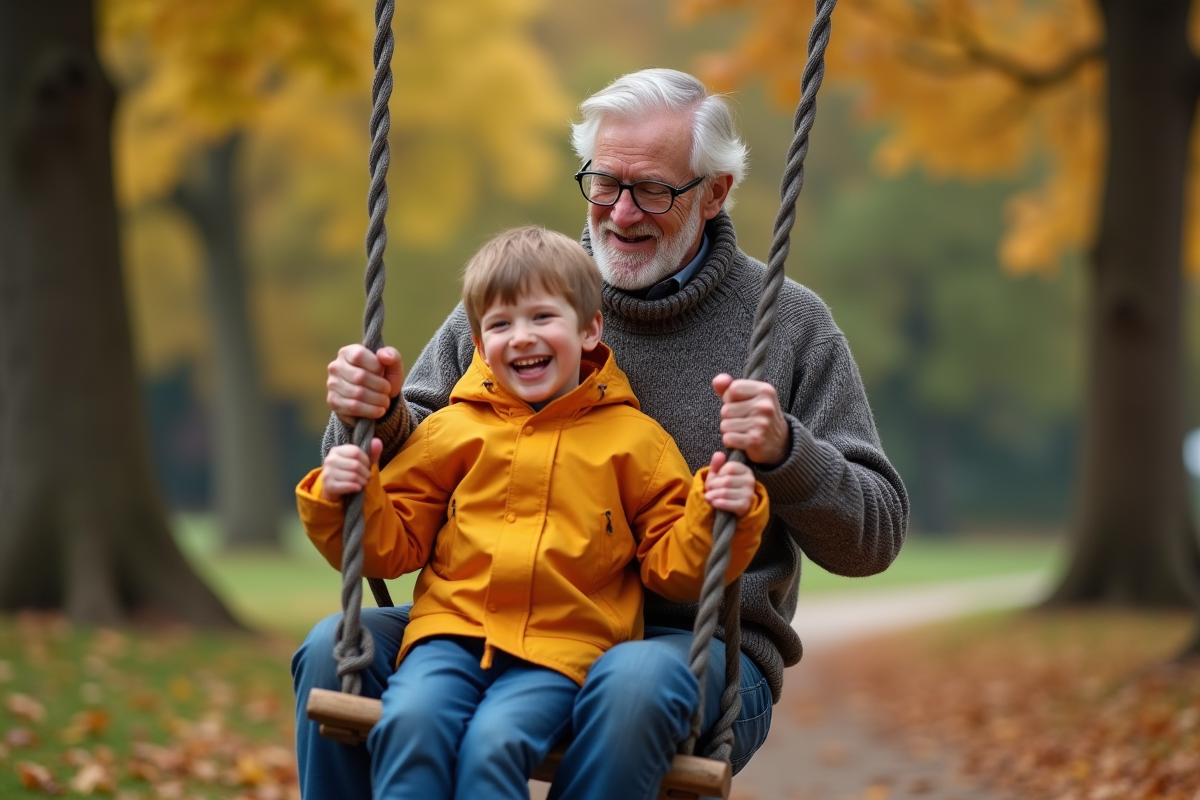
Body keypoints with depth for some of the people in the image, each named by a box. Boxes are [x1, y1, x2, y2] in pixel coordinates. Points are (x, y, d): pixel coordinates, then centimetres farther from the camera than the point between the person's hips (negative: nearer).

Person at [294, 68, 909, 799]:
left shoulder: (787, 324, 4)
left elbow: (874, 538, 1)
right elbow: (412, 466, 14)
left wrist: (786, 453, -18)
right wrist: (378, 419, -10)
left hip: (699, 649, -3)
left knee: (637, 681, -39)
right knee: (335, 648, -22)